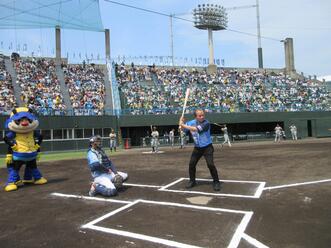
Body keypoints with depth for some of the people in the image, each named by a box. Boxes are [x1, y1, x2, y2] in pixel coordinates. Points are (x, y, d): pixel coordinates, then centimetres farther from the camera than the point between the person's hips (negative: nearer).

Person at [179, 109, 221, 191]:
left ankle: (216, 182, 5)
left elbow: (195, 129, -31)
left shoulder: (206, 123, -20)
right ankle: (192, 181, 25)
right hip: (197, 148, 5)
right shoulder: (191, 122, -3)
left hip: (207, 147, -5)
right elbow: (184, 129, 11)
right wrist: (181, 122, -10)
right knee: (191, 164, 4)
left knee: (210, 164, -14)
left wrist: (183, 125, -27)